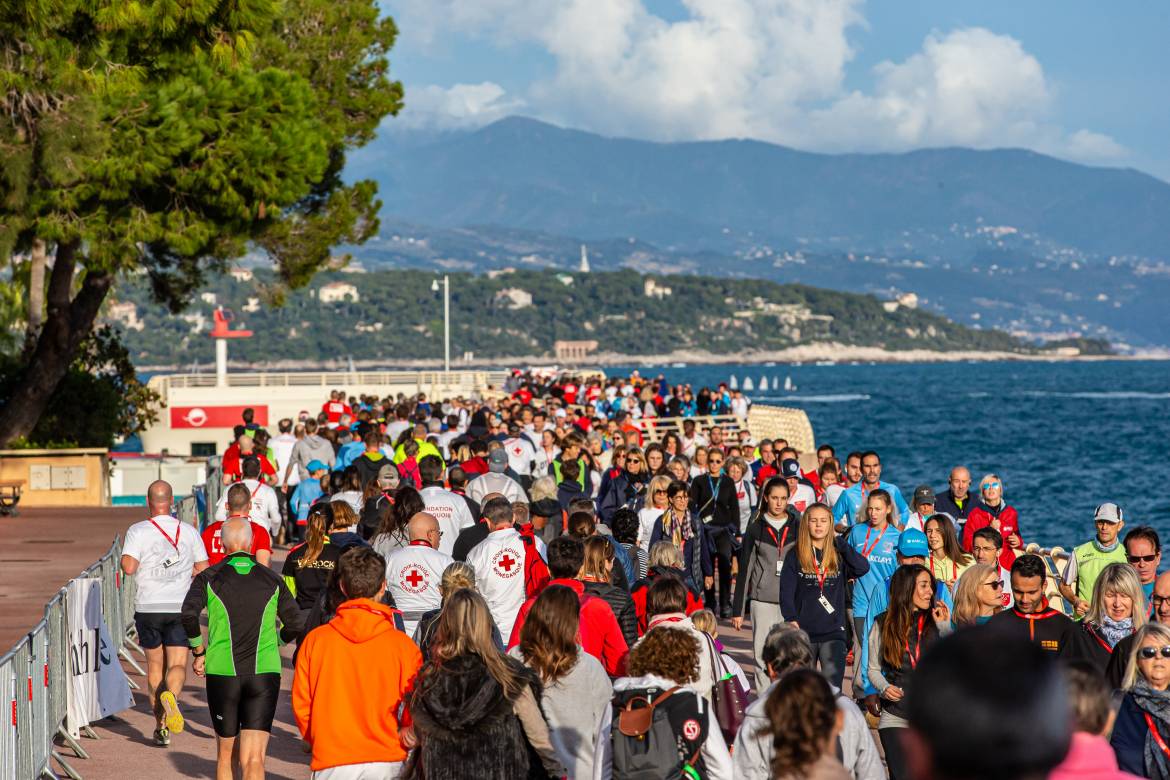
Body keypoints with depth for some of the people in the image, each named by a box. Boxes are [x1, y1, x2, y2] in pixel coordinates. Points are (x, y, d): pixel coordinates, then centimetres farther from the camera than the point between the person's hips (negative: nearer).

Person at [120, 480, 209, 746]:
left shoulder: (138, 530, -6)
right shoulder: (189, 532, 3)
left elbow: (128, 568, -17)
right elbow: (203, 571, 7)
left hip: (148, 607, 0)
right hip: (180, 607, 0)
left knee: (154, 666, 13)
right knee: (177, 665, -2)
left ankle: (161, 726, 15)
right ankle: (170, 695, -35)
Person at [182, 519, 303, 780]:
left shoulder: (208, 578, 2)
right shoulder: (272, 579, 6)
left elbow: (189, 615, -14)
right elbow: (297, 623, 4)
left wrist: (198, 652, 0)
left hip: (222, 673, 0)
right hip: (265, 674, 0)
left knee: (225, 755, 19)